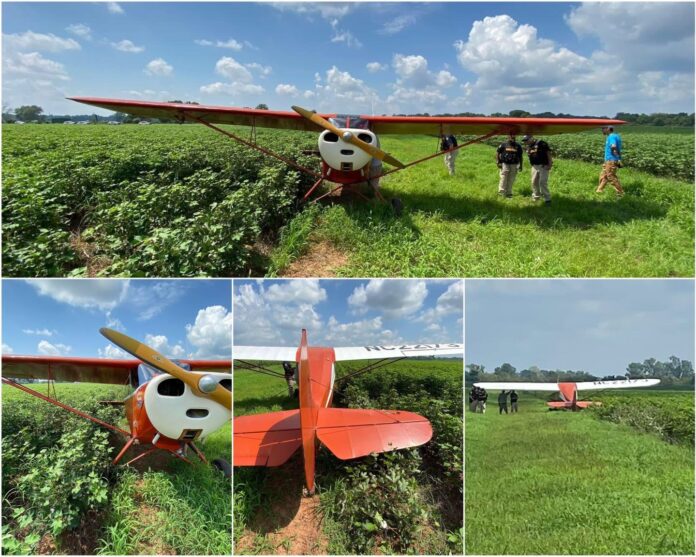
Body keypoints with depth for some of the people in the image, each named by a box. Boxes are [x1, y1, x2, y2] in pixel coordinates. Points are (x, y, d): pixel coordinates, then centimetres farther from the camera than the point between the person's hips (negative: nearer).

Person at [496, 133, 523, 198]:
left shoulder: (518, 146, 8)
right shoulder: (504, 145, -1)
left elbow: (520, 156, 14)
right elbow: (497, 153, 4)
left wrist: (520, 165, 9)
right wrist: (498, 162, -4)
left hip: (514, 165, 3)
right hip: (505, 164, -3)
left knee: (511, 180, 5)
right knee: (503, 179, -5)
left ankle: (508, 193, 14)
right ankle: (501, 192, 3)